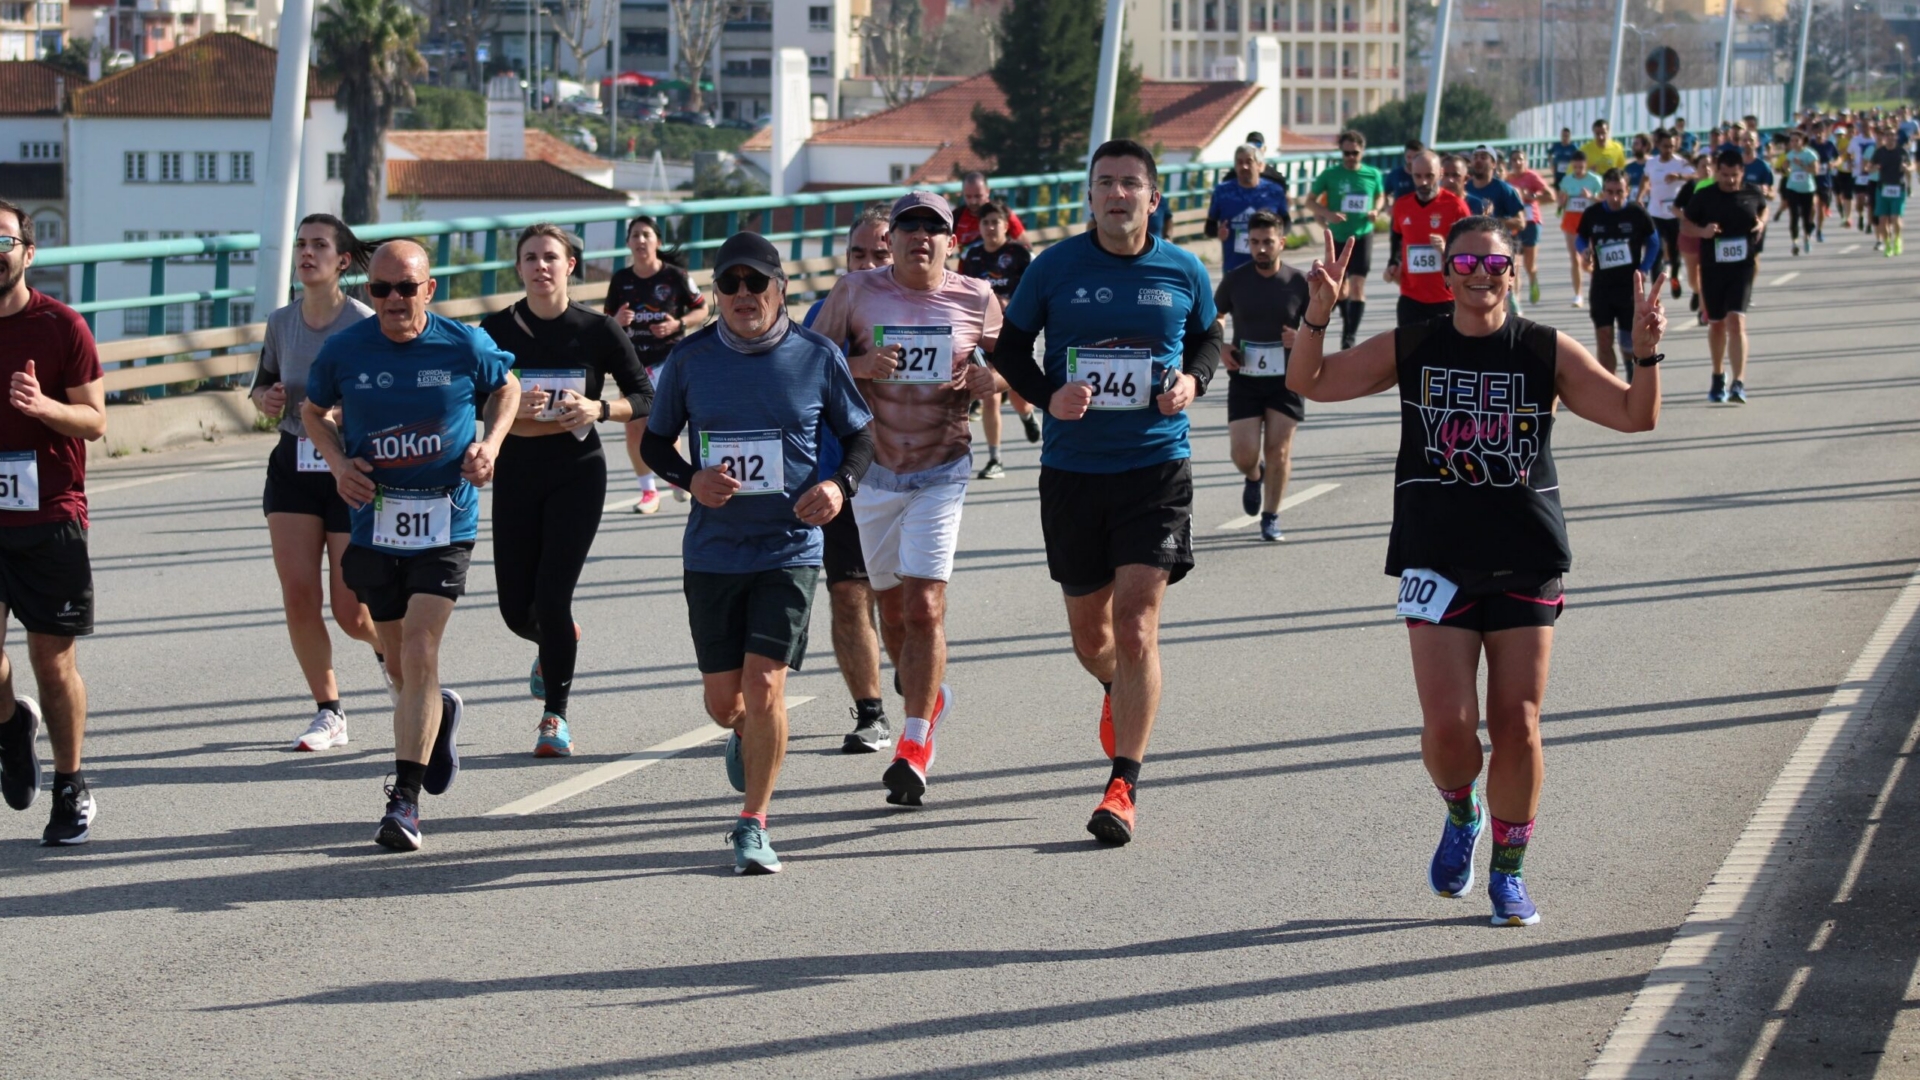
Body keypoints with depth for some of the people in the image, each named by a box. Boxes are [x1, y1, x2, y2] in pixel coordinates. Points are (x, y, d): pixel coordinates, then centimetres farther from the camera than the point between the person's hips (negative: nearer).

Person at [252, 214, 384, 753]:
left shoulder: (365, 325, -11)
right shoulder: (281, 322, 4)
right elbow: (263, 383, 20)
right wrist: (266, 399, -2)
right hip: (292, 469, 4)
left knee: (351, 613, -2)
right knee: (298, 597, -4)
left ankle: (389, 648, 34)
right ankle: (329, 713, 10)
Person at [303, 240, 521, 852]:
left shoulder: (465, 346, -6)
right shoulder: (344, 352, -3)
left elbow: (506, 388, 14)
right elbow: (314, 412, 14)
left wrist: (490, 444, -3)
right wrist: (338, 462, -4)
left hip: (445, 523, -3)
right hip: (375, 521, 3)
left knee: (419, 653, -15)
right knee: (398, 662, 13)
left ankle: (405, 799, -13)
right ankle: (437, 714, 49)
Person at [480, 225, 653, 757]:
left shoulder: (598, 330, -3)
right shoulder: (498, 329, 0)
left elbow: (646, 399, 0)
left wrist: (599, 408, -18)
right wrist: (512, 406, -20)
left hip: (577, 473, -2)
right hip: (515, 473, 2)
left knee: (552, 596, -11)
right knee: (516, 608, 4)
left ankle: (555, 716, 6)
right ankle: (556, 642, 42)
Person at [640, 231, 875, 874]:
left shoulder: (818, 357, -2)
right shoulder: (690, 359, 0)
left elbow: (861, 436, 8)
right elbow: (653, 442, 10)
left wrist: (839, 486, -12)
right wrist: (691, 480, -10)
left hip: (789, 549, -2)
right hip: (712, 551, 2)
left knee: (764, 687, -13)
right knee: (722, 700, 8)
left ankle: (754, 823, 2)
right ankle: (746, 736, 45)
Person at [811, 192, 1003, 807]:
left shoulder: (977, 301, 0)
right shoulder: (855, 293, -1)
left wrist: (986, 380, -10)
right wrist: (860, 366, -19)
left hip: (941, 472, -2)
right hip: (873, 471, 2)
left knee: (925, 606, -14)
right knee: (891, 606, 12)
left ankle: (914, 746, -11)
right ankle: (930, 700, 39)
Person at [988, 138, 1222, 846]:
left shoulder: (1183, 272, 1)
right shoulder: (1054, 268, -2)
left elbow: (1208, 338, 18)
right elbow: (1010, 347, 8)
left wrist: (1192, 380, -4)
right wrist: (1048, 395, -10)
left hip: (1156, 466, -1)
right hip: (1072, 468, 1)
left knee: (1136, 624, -12)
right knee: (1088, 631, 12)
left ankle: (1124, 785, -8)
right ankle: (1119, 693, 49)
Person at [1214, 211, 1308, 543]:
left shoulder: (1298, 282, -4)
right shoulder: (1235, 281, -1)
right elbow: (1214, 317, 14)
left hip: (1286, 379, -1)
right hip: (1244, 378, 1)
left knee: (1278, 449, -1)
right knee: (1243, 454, -3)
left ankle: (1271, 518, 13)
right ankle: (1254, 477, 34)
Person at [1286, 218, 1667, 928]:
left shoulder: (1547, 353, 1)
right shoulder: (1411, 351, 3)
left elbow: (1636, 416, -1)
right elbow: (1308, 382, 5)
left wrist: (1646, 353, -19)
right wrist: (1319, 313, -12)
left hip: (1527, 566, 0)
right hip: (1437, 563, 0)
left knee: (1517, 727, -1)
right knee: (1448, 725, -9)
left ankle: (1509, 871, 18)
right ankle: (1461, 814, 24)